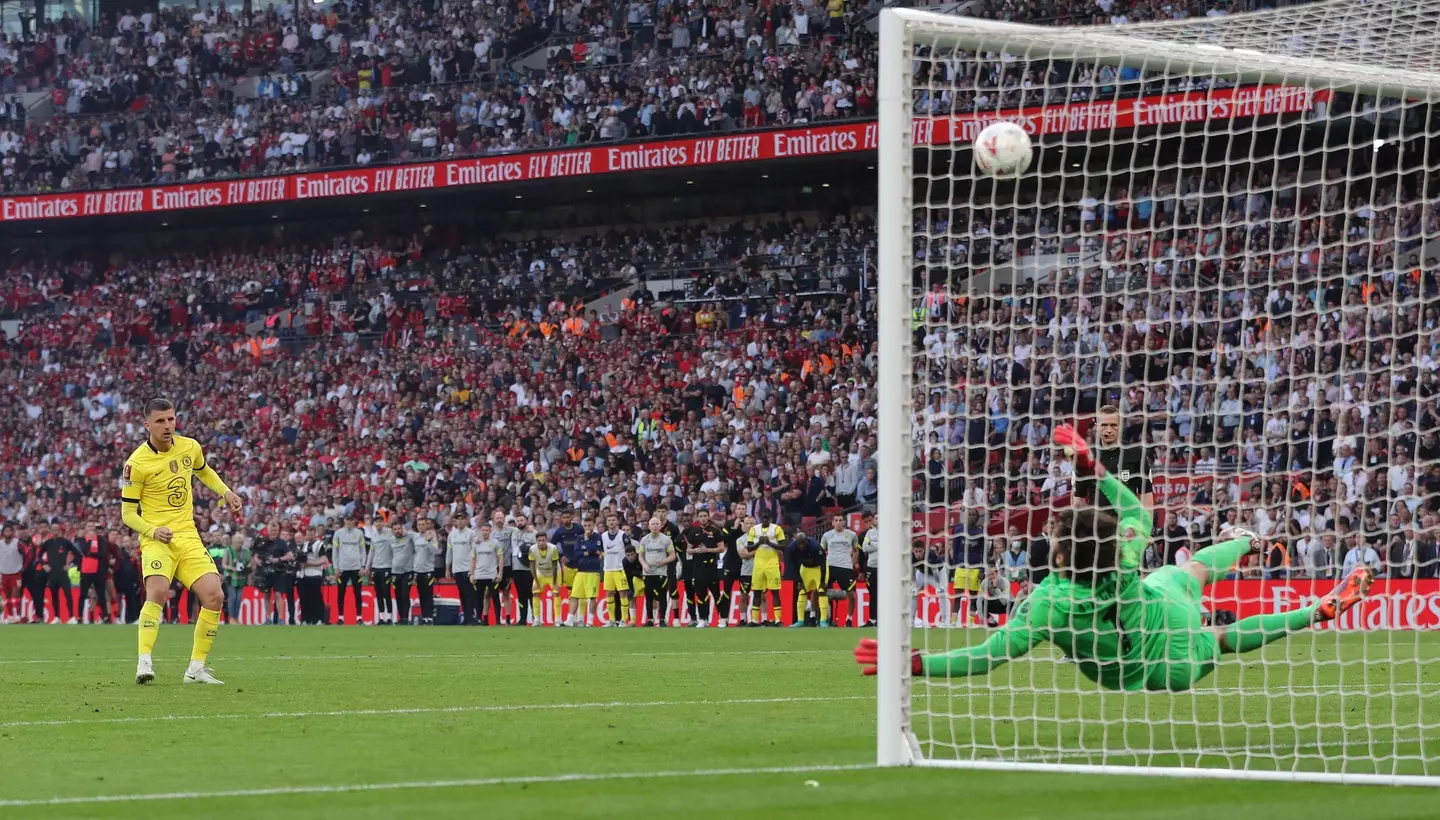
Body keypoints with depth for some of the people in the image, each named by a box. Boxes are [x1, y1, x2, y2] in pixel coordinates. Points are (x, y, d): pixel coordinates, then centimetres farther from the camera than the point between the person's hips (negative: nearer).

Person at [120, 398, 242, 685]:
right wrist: (153, 531, -21)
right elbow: (128, 514, -5)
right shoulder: (137, 463, -10)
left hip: (188, 537, 5)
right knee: (158, 592, -30)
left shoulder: (190, 447, 5)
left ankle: (196, 667, 6)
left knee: (214, 596, -7)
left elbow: (203, 471, 30)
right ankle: (144, 663, -31)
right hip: (156, 540, -5)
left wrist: (225, 491, 14)